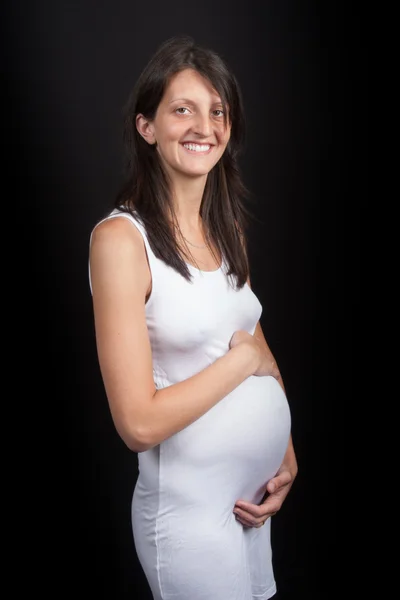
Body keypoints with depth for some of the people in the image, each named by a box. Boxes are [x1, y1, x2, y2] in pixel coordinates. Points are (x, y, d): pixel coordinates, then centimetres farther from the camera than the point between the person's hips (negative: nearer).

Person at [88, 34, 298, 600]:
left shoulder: (228, 226, 4)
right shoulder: (122, 237, -18)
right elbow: (139, 423, -22)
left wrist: (287, 455, 0)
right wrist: (243, 357, -14)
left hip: (258, 494, 7)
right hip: (189, 508, -7)